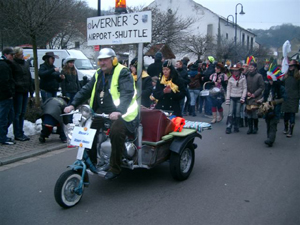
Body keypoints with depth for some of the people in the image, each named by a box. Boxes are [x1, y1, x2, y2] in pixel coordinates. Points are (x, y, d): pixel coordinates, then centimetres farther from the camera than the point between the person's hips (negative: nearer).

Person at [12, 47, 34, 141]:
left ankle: (21, 133, 20)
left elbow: (30, 78, 19)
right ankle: (17, 134, 5)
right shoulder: (13, 64, -7)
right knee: (17, 114, -2)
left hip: (25, 91, 7)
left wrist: (31, 91, 16)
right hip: (18, 92, -7)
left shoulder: (25, 64, 16)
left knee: (22, 113, 12)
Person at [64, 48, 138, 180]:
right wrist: (73, 105, -2)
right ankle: (90, 161, 10)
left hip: (121, 113, -7)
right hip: (102, 112, 7)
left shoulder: (123, 73, -8)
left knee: (116, 131, -33)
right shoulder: (98, 74, 15)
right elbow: (86, 90, 11)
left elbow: (127, 94, -22)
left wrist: (119, 111, -38)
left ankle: (114, 169, -18)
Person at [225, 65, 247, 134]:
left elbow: (245, 88, -1)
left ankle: (236, 127, 13)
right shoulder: (230, 79, 5)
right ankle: (228, 127, -6)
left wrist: (243, 98, -8)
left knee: (237, 113, 2)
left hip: (239, 98, -1)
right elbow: (228, 89, 8)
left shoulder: (243, 78, -1)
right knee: (230, 112, -6)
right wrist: (227, 99, 3)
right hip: (232, 97, 1)